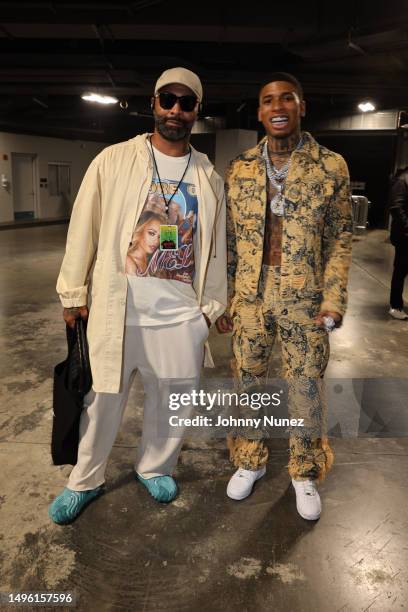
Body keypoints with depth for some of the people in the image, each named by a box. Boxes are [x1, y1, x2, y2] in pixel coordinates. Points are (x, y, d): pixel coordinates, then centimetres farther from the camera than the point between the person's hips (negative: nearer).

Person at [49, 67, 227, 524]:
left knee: (172, 400, 15)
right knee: (103, 400, 11)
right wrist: (73, 293, 0)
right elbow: (84, 229, 0)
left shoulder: (209, 178, 6)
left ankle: (154, 467, 41)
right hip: (117, 308, -2)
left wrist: (212, 305, 10)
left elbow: (215, 246, 9)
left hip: (182, 314, 3)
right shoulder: (113, 161, -2)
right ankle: (85, 481, 34)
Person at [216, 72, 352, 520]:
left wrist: (333, 299, -9)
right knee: (247, 382, 13)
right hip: (249, 297, 2)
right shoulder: (239, 169, 4)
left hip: (304, 299, -2)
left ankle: (305, 474, 31)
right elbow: (229, 241, 6)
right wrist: (223, 300, 4)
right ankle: (249, 462, 35)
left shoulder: (330, 167, -2)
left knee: (307, 388, 8)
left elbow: (339, 239, -1)